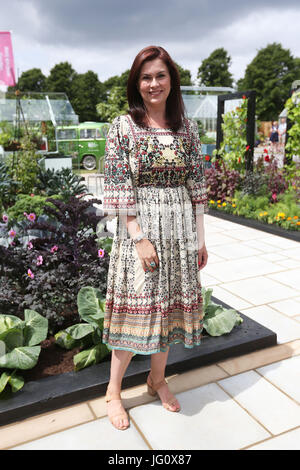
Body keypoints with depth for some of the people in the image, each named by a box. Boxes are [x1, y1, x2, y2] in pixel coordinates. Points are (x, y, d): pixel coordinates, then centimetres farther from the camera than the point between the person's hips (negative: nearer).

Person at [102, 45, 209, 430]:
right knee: (137, 307, 2)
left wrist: (200, 237, 5)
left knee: (170, 304, 13)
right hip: (139, 228, -4)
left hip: (180, 229, 4)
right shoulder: (123, 127, -4)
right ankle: (113, 390, 24)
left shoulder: (187, 128, 7)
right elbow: (118, 189, -9)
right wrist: (140, 238, -15)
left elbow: (197, 186, 7)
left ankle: (157, 379, 35)